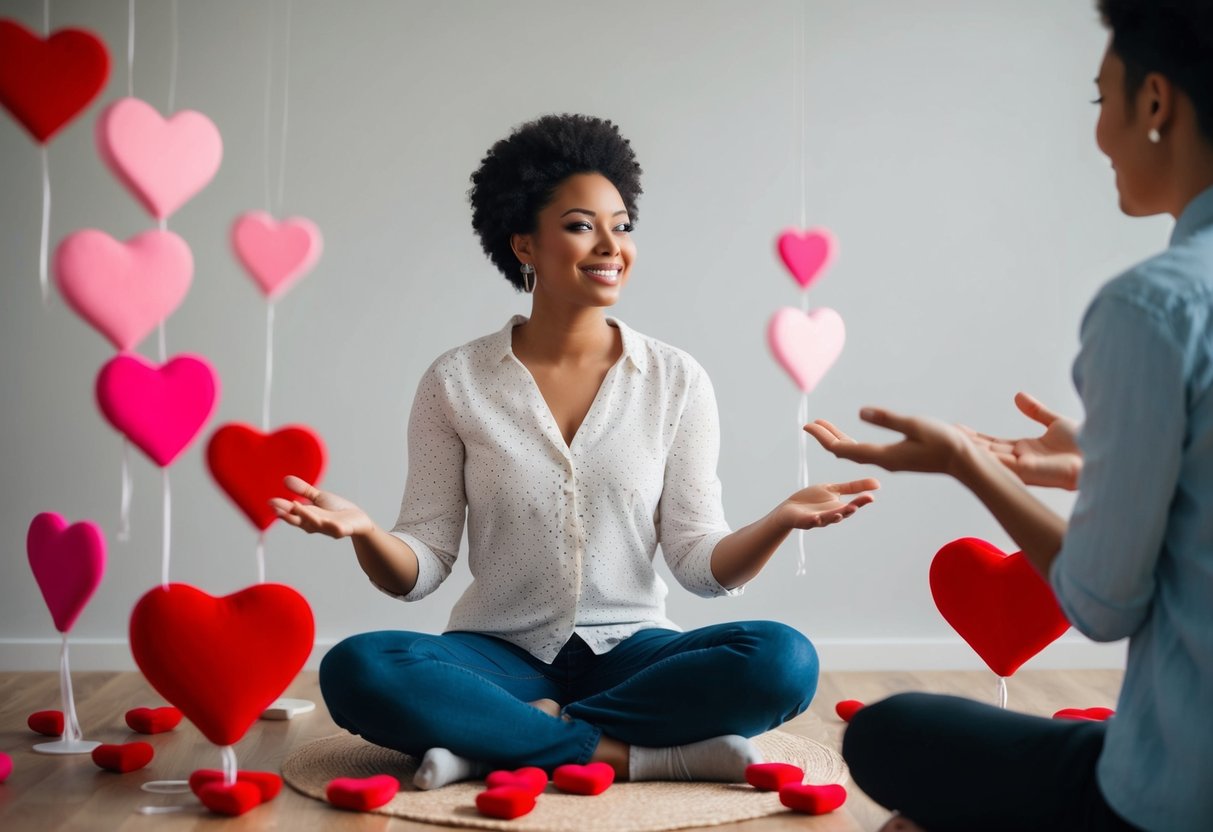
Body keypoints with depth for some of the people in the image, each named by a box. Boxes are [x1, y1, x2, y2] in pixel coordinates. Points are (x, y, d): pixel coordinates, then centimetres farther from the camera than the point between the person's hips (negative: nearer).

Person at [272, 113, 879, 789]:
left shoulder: (676, 380, 2)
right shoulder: (455, 383, 0)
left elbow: (702, 566, 0)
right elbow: (421, 569, -1)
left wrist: (781, 521, -19)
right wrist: (363, 531, -22)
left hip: (629, 651, 1)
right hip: (501, 654, -1)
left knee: (783, 660, -27)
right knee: (356, 671, -29)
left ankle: (499, 742, -18)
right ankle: (629, 754, -21)